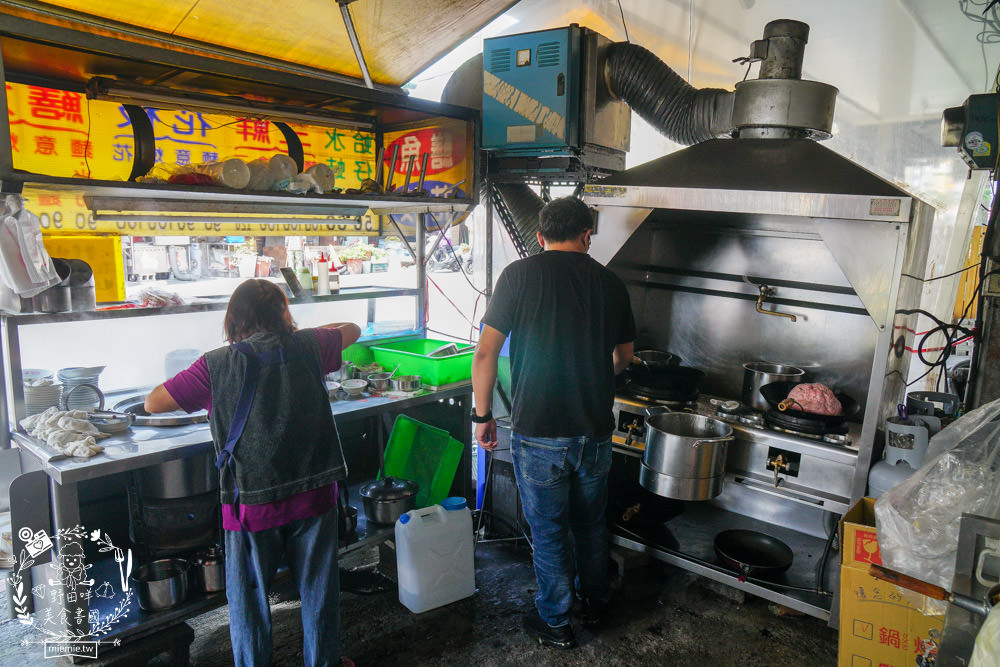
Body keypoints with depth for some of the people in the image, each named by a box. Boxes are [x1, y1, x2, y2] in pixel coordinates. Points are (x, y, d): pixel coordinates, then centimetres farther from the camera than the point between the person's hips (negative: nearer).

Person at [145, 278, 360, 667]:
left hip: (252, 505, -2)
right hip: (314, 497, 2)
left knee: (248, 599, 19)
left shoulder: (216, 365, -9)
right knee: (318, 590, 20)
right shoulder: (305, 347, -5)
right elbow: (352, 329, 14)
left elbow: (152, 404, 0)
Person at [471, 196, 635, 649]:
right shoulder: (610, 283, 1)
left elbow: (485, 354, -11)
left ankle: (555, 624, 30)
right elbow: (623, 358, 16)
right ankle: (595, 602, 44)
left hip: (538, 433, -3)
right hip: (595, 432, 4)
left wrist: (483, 415, 2)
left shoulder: (520, 275, -9)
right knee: (590, 523, 23)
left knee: (548, 531, 13)